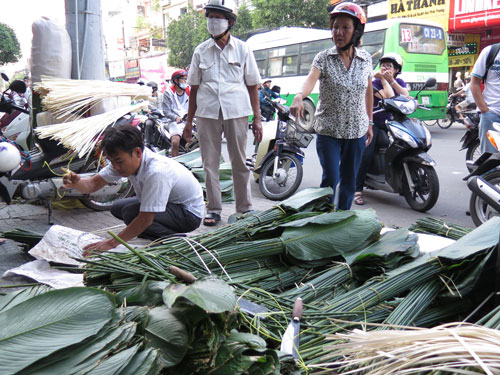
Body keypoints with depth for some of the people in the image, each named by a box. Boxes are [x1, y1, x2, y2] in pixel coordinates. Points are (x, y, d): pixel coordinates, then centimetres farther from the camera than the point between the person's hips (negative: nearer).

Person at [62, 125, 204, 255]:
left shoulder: (156, 172, -35)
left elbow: (145, 220, -32)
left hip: (189, 212, -9)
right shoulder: (125, 160, -10)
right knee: (117, 208, 6)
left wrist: (111, 243, -27)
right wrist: (76, 183, -27)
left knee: (131, 213, -25)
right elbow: (94, 184, -4)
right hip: (168, 202, 9)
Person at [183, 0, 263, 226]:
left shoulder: (243, 49, 7)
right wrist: (189, 120, 8)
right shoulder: (201, 51, 10)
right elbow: (194, 87, 12)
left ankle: (245, 208, 15)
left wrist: (257, 119, 0)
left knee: (240, 163, 4)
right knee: (210, 164, 3)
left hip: (237, 112, -1)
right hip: (207, 113, 2)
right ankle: (213, 209, 13)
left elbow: (252, 86, 7)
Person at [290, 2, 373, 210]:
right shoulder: (323, 58, -6)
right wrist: (300, 96, -46)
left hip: (357, 131, 3)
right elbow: (311, 78, -25)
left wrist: (369, 123, 15)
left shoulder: (365, 59, 4)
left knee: (349, 181, 10)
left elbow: (368, 92, 14)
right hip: (328, 130, -3)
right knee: (330, 179, -7)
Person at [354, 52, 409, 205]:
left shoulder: (399, 82, 11)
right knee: (367, 154, -24)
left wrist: (392, 80, -13)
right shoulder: (375, 83, -4)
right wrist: (383, 79, -11)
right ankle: (358, 190, -17)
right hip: (375, 122, -5)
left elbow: (406, 97, -10)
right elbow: (389, 97, -20)